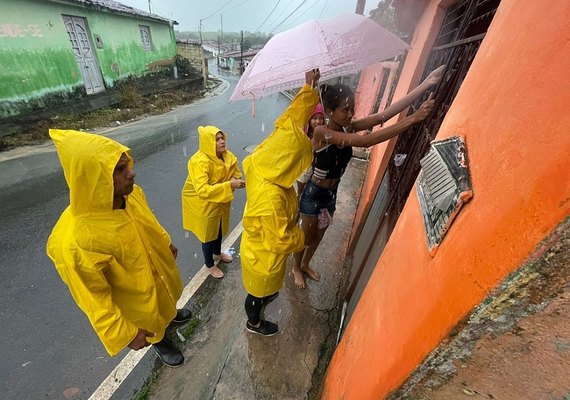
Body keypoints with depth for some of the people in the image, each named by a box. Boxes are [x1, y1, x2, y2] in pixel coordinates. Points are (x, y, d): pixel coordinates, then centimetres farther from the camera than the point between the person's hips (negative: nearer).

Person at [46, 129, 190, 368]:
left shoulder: (131, 192, -23)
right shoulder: (73, 242, -40)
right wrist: (125, 334, -15)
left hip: (160, 269, 5)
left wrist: (167, 243, 15)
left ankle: (171, 314, 68)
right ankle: (159, 342, 60)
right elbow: (94, 299, -26)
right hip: (138, 296, -5)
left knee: (167, 299, 35)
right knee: (153, 323, 27)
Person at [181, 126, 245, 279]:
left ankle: (217, 253, 54)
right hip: (203, 204, -7)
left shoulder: (226, 155, -9)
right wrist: (229, 185, -43)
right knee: (208, 233, 12)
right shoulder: (200, 161, -31)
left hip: (221, 200, 7)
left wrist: (236, 180, -21)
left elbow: (235, 173, 3)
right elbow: (202, 190, -40)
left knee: (219, 229, 25)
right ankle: (210, 265, 38)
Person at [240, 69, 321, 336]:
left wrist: (309, 88, -12)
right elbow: (281, 239, -31)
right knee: (259, 291, 24)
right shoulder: (270, 196, -44)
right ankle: (254, 323, 55)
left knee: (264, 286, 37)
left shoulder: (260, 161, -20)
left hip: (257, 243, 8)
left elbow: (289, 121, -13)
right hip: (264, 255, -7)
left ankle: (265, 297, 68)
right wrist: (301, 240, -11)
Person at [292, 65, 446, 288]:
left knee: (318, 236, 25)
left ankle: (305, 265, 51)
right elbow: (365, 142, -37)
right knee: (305, 236, 16)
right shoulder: (322, 133, -27)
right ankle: (296, 268, 44)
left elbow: (385, 114, -16)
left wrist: (427, 84, -22)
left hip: (331, 193, 7)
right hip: (313, 194, -7)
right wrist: (413, 119, -37)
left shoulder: (348, 127, -6)